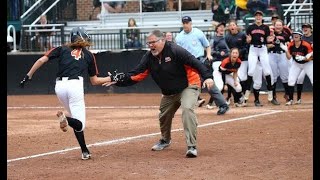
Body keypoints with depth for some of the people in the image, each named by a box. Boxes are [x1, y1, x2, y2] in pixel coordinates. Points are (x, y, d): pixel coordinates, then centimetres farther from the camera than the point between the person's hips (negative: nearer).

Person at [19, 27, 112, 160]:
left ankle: (85, 151, 13)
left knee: (76, 119, 19)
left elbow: (41, 60, 4)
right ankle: (65, 118, -40)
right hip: (75, 84, -4)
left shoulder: (62, 49, 17)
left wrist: (28, 76, 7)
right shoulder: (88, 55, 15)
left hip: (59, 86, 4)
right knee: (79, 124, -7)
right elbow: (94, 81, 18)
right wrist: (110, 79, 34)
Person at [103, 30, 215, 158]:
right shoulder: (149, 57, -7)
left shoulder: (175, 51, -25)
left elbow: (194, 62, -31)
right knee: (164, 115, 19)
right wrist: (118, 80, -25)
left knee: (187, 108, -30)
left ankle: (192, 146, -29)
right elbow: (135, 74, -11)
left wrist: (207, 77, -43)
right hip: (169, 92, 7)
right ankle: (165, 140, 50)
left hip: (189, 86, -7)